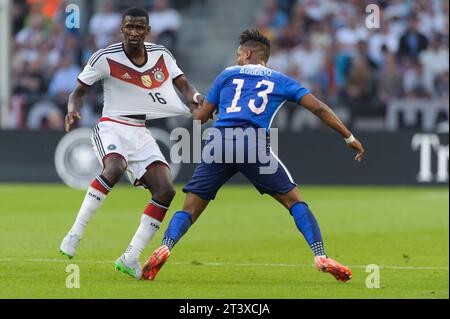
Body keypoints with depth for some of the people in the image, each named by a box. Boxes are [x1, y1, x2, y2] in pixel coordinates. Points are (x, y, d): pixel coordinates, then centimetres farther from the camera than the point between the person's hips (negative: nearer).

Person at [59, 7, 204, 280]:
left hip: (141, 133, 5)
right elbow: (79, 91, 2)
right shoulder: (105, 58, -6)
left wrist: (195, 98, -14)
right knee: (115, 168, -38)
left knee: (166, 191, -12)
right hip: (112, 127, -5)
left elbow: (184, 85, 9)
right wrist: (73, 110, -19)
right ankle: (75, 234, -29)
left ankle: (130, 258, -7)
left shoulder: (161, 55, 5)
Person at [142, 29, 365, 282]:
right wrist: (350, 138, 19)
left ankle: (165, 248, -18)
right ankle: (321, 257, -6)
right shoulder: (280, 81, 22)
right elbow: (318, 108, 15)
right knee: (294, 200, 9)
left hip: (219, 142, 1)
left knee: (190, 210, 7)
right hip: (253, 143, -1)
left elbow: (201, 116, 25)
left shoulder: (228, 74, 24)